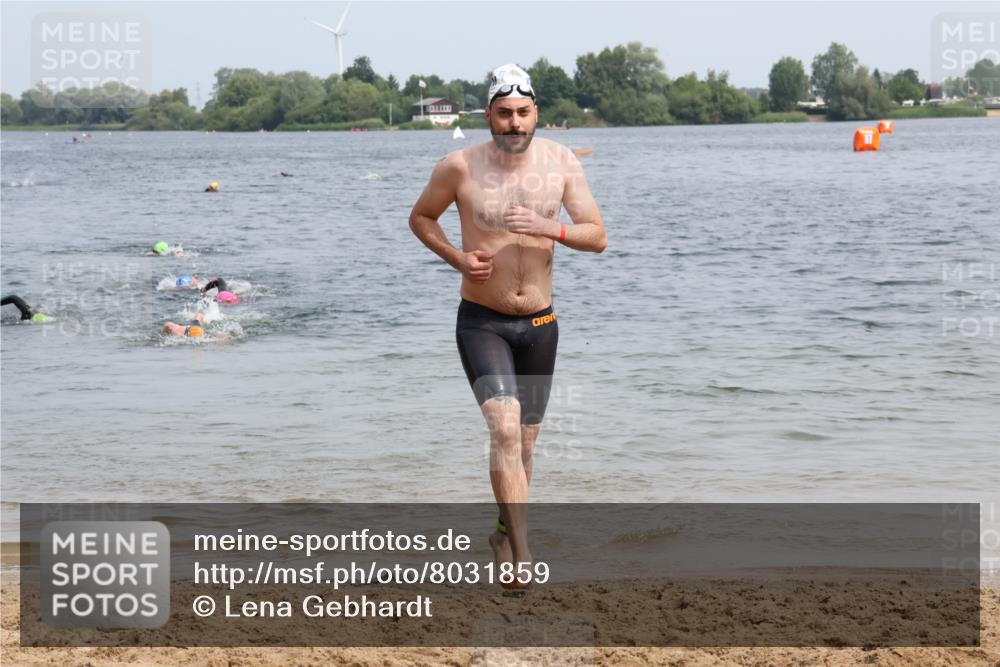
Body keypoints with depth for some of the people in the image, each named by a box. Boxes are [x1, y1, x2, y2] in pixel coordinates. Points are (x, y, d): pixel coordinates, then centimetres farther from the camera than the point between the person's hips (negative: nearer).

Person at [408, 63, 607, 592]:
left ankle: (505, 534, 37)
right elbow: (420, 217, 7)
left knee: (525, 442, 14)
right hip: (482, 323, -3)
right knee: (505, 428, -22)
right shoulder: (460, 167, -10)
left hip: (539, 324, 3)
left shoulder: (561, 162, -4)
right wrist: (457, 258, -10)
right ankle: (522, 553, -22)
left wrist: (549, 229, -21)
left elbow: (597, 236, -3)